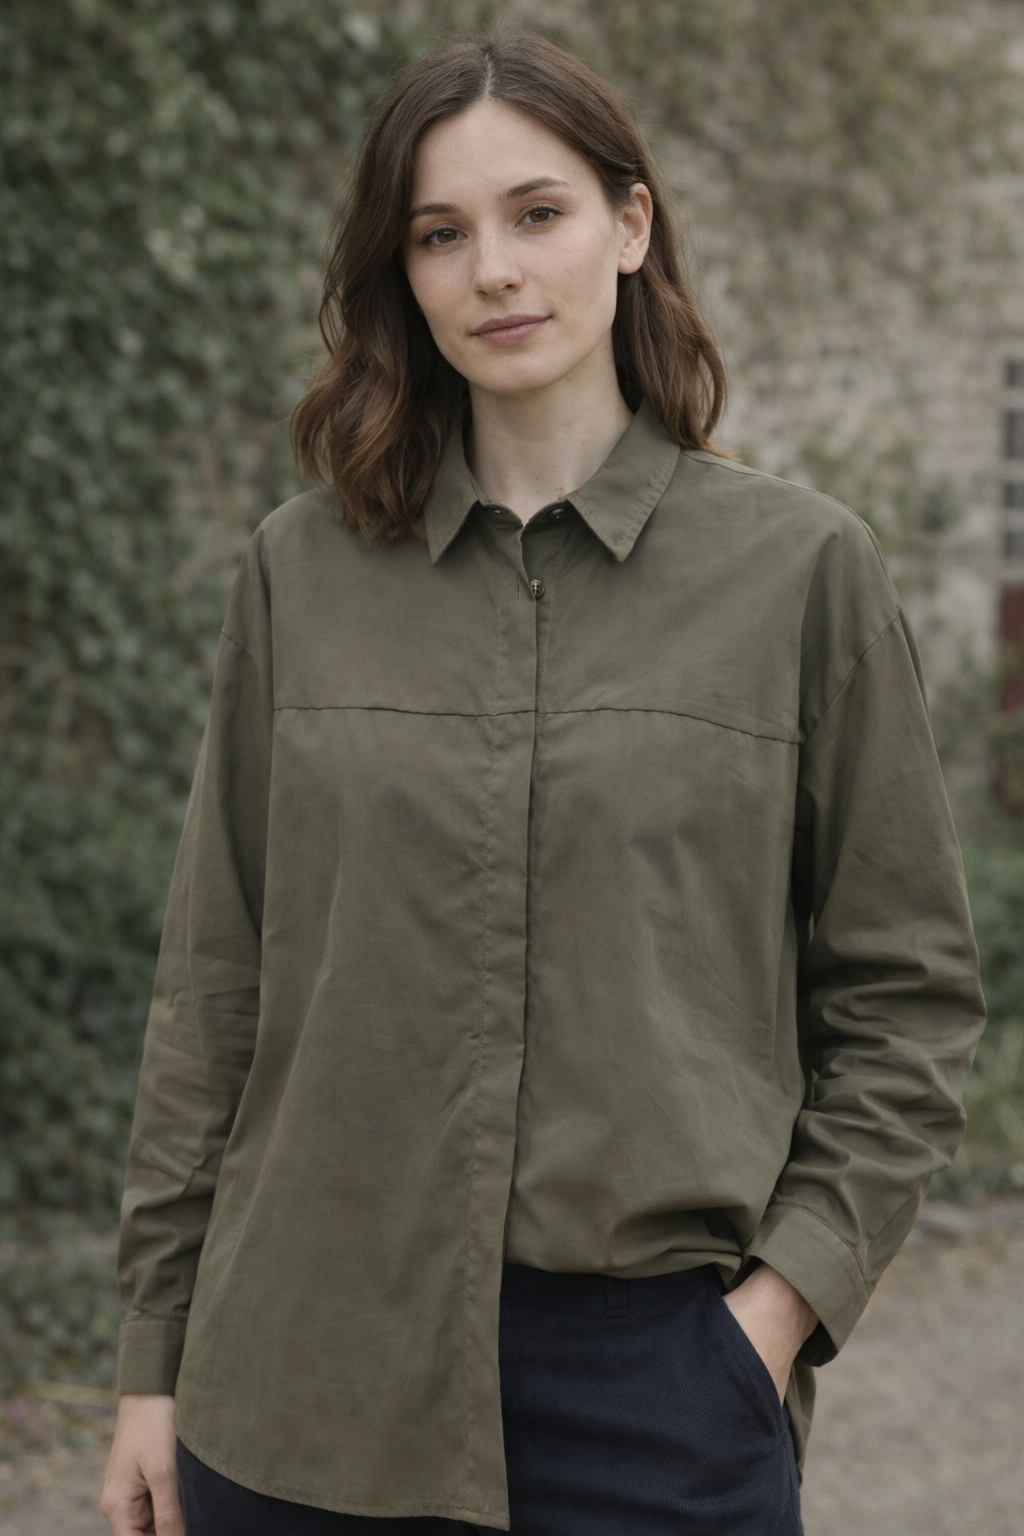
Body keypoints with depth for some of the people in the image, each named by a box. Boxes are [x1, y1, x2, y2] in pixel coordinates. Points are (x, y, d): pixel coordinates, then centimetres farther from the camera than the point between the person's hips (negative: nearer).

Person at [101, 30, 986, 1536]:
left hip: (655, 1362, -1)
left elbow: (905, 993, 3)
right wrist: (156, 1355, 6)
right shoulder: (300, 573, 5)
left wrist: (789, 1290, -7)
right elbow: (215, 985, 7)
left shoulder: (803, 570, 0)